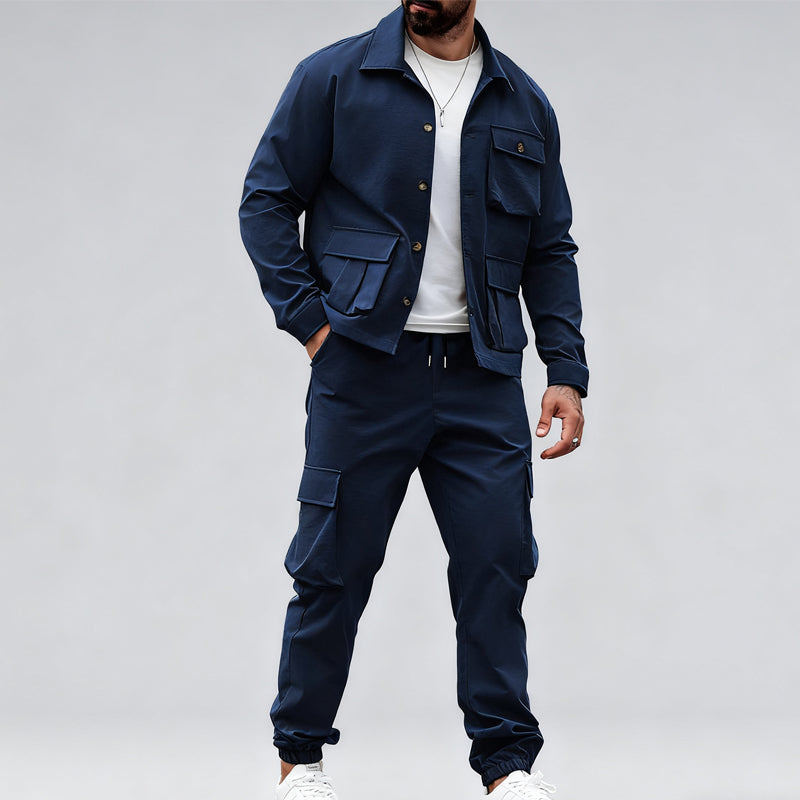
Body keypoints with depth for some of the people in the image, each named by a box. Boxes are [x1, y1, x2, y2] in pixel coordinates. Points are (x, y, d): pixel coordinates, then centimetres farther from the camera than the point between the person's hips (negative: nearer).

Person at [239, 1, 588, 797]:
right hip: (364, 370, -2)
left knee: (497, 561, 0)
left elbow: (550, 251, 14)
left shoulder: (523, 105, 10)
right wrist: (310, 318, -7)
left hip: (481, 376, 2)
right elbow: (266, 201, 3)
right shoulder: (334, 79, 1)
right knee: (334, 563, 3)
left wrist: (566, 372, 6)